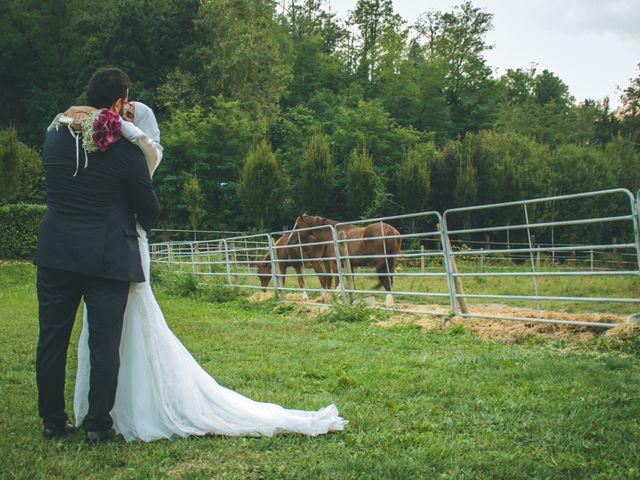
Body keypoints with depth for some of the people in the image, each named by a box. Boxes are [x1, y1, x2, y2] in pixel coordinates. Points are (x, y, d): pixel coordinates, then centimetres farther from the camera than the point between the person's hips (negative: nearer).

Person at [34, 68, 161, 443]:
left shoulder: (56, 137, 2)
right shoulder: (126, 150, -10)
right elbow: (149, 211, -1)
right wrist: (144, 222, 20)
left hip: (56, 254, 4)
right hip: (108, 257, -4)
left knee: (53, 339, 12)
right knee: (104, 344, 4)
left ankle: (53, 421, 20)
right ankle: (98, 424, 8)